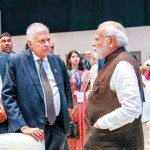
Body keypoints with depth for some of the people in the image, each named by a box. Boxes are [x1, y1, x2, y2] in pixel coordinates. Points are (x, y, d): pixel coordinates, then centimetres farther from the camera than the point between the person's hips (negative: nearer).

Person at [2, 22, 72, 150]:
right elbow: (8, 96, -11)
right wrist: (23, 127, -18)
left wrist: (68, 108, 11)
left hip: (58, 125, 5)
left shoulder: (57, 60, 8)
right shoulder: (16, 61, -7)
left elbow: (67, 86, 23)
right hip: (34, 129, -4)